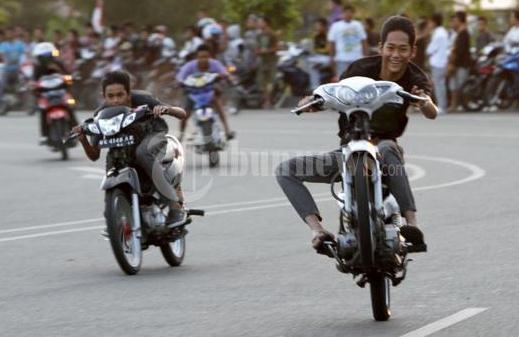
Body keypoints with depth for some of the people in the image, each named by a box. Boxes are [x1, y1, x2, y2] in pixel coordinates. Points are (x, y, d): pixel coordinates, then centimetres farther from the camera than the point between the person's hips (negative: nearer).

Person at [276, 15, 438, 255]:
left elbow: (432, 113, -29)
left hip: (383, 148, -3)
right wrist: (313, 101, -38)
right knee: (285, 171, -12)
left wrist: (425, 103, -54)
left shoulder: (416, 80, -10)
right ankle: (319, 230, -27)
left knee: (387, 148, -41)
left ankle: (412, 223, -44)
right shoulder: (363, 69, -7)